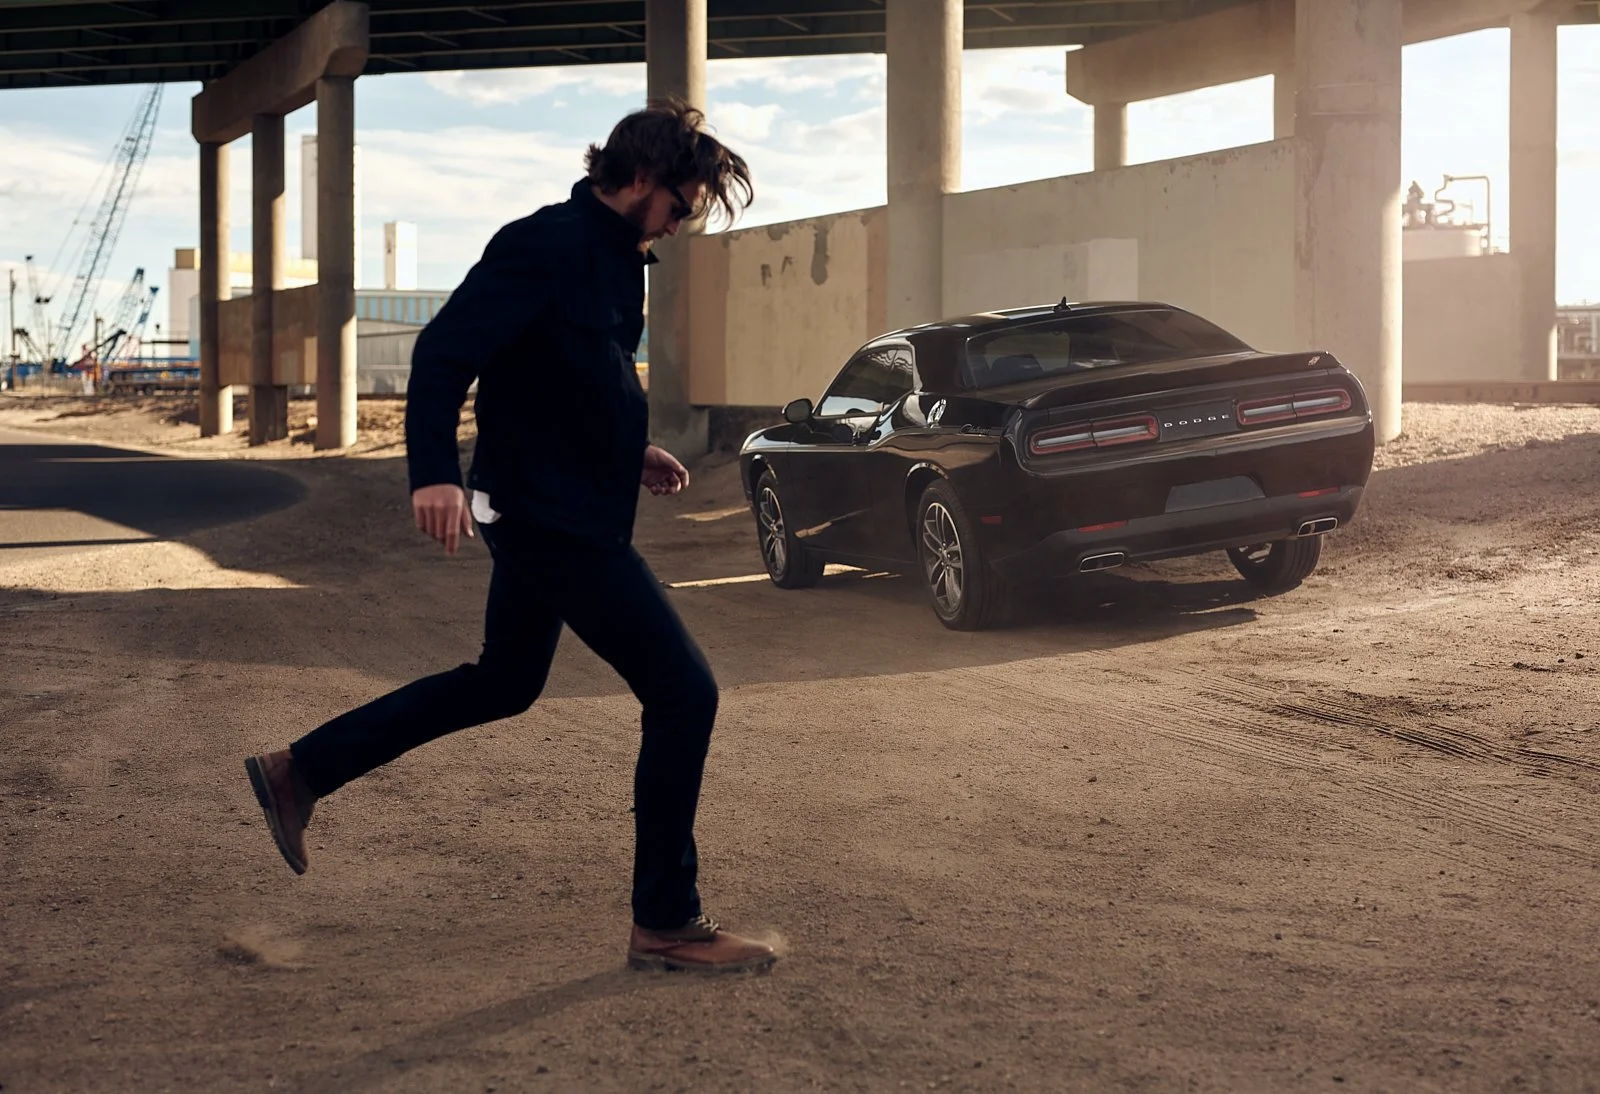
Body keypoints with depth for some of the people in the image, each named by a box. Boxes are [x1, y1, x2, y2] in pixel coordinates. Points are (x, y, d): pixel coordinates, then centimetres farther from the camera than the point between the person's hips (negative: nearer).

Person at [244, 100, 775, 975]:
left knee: (504, 682, 24)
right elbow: (444, 352, -25)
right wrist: (435, 474, -35)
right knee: (683, 692, -8)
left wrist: (629, 451, 17)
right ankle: (665, 924, 1)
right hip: (554, 521, -11)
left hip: (550, 516, 11)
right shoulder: (544, 247, -18)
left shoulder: (612, 260, 13)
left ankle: (298, 772, 32)